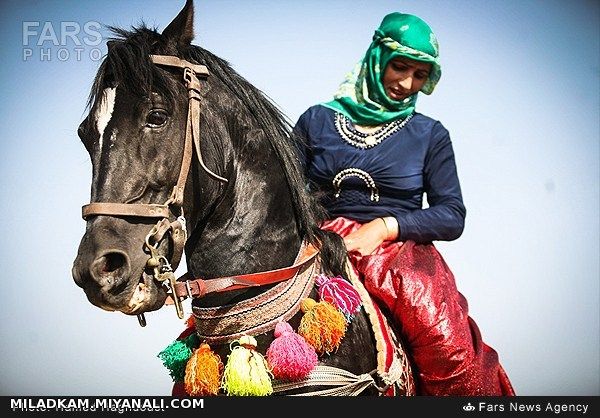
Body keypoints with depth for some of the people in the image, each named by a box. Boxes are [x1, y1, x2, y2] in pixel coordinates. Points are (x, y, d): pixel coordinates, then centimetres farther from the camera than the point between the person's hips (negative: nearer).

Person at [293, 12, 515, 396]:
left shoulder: (430, 135, 15)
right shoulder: (317, 120, 15)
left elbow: (452, 217, 7)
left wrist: (385, 227, -10)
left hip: (402, 249, 0)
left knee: (450, 348, -31)